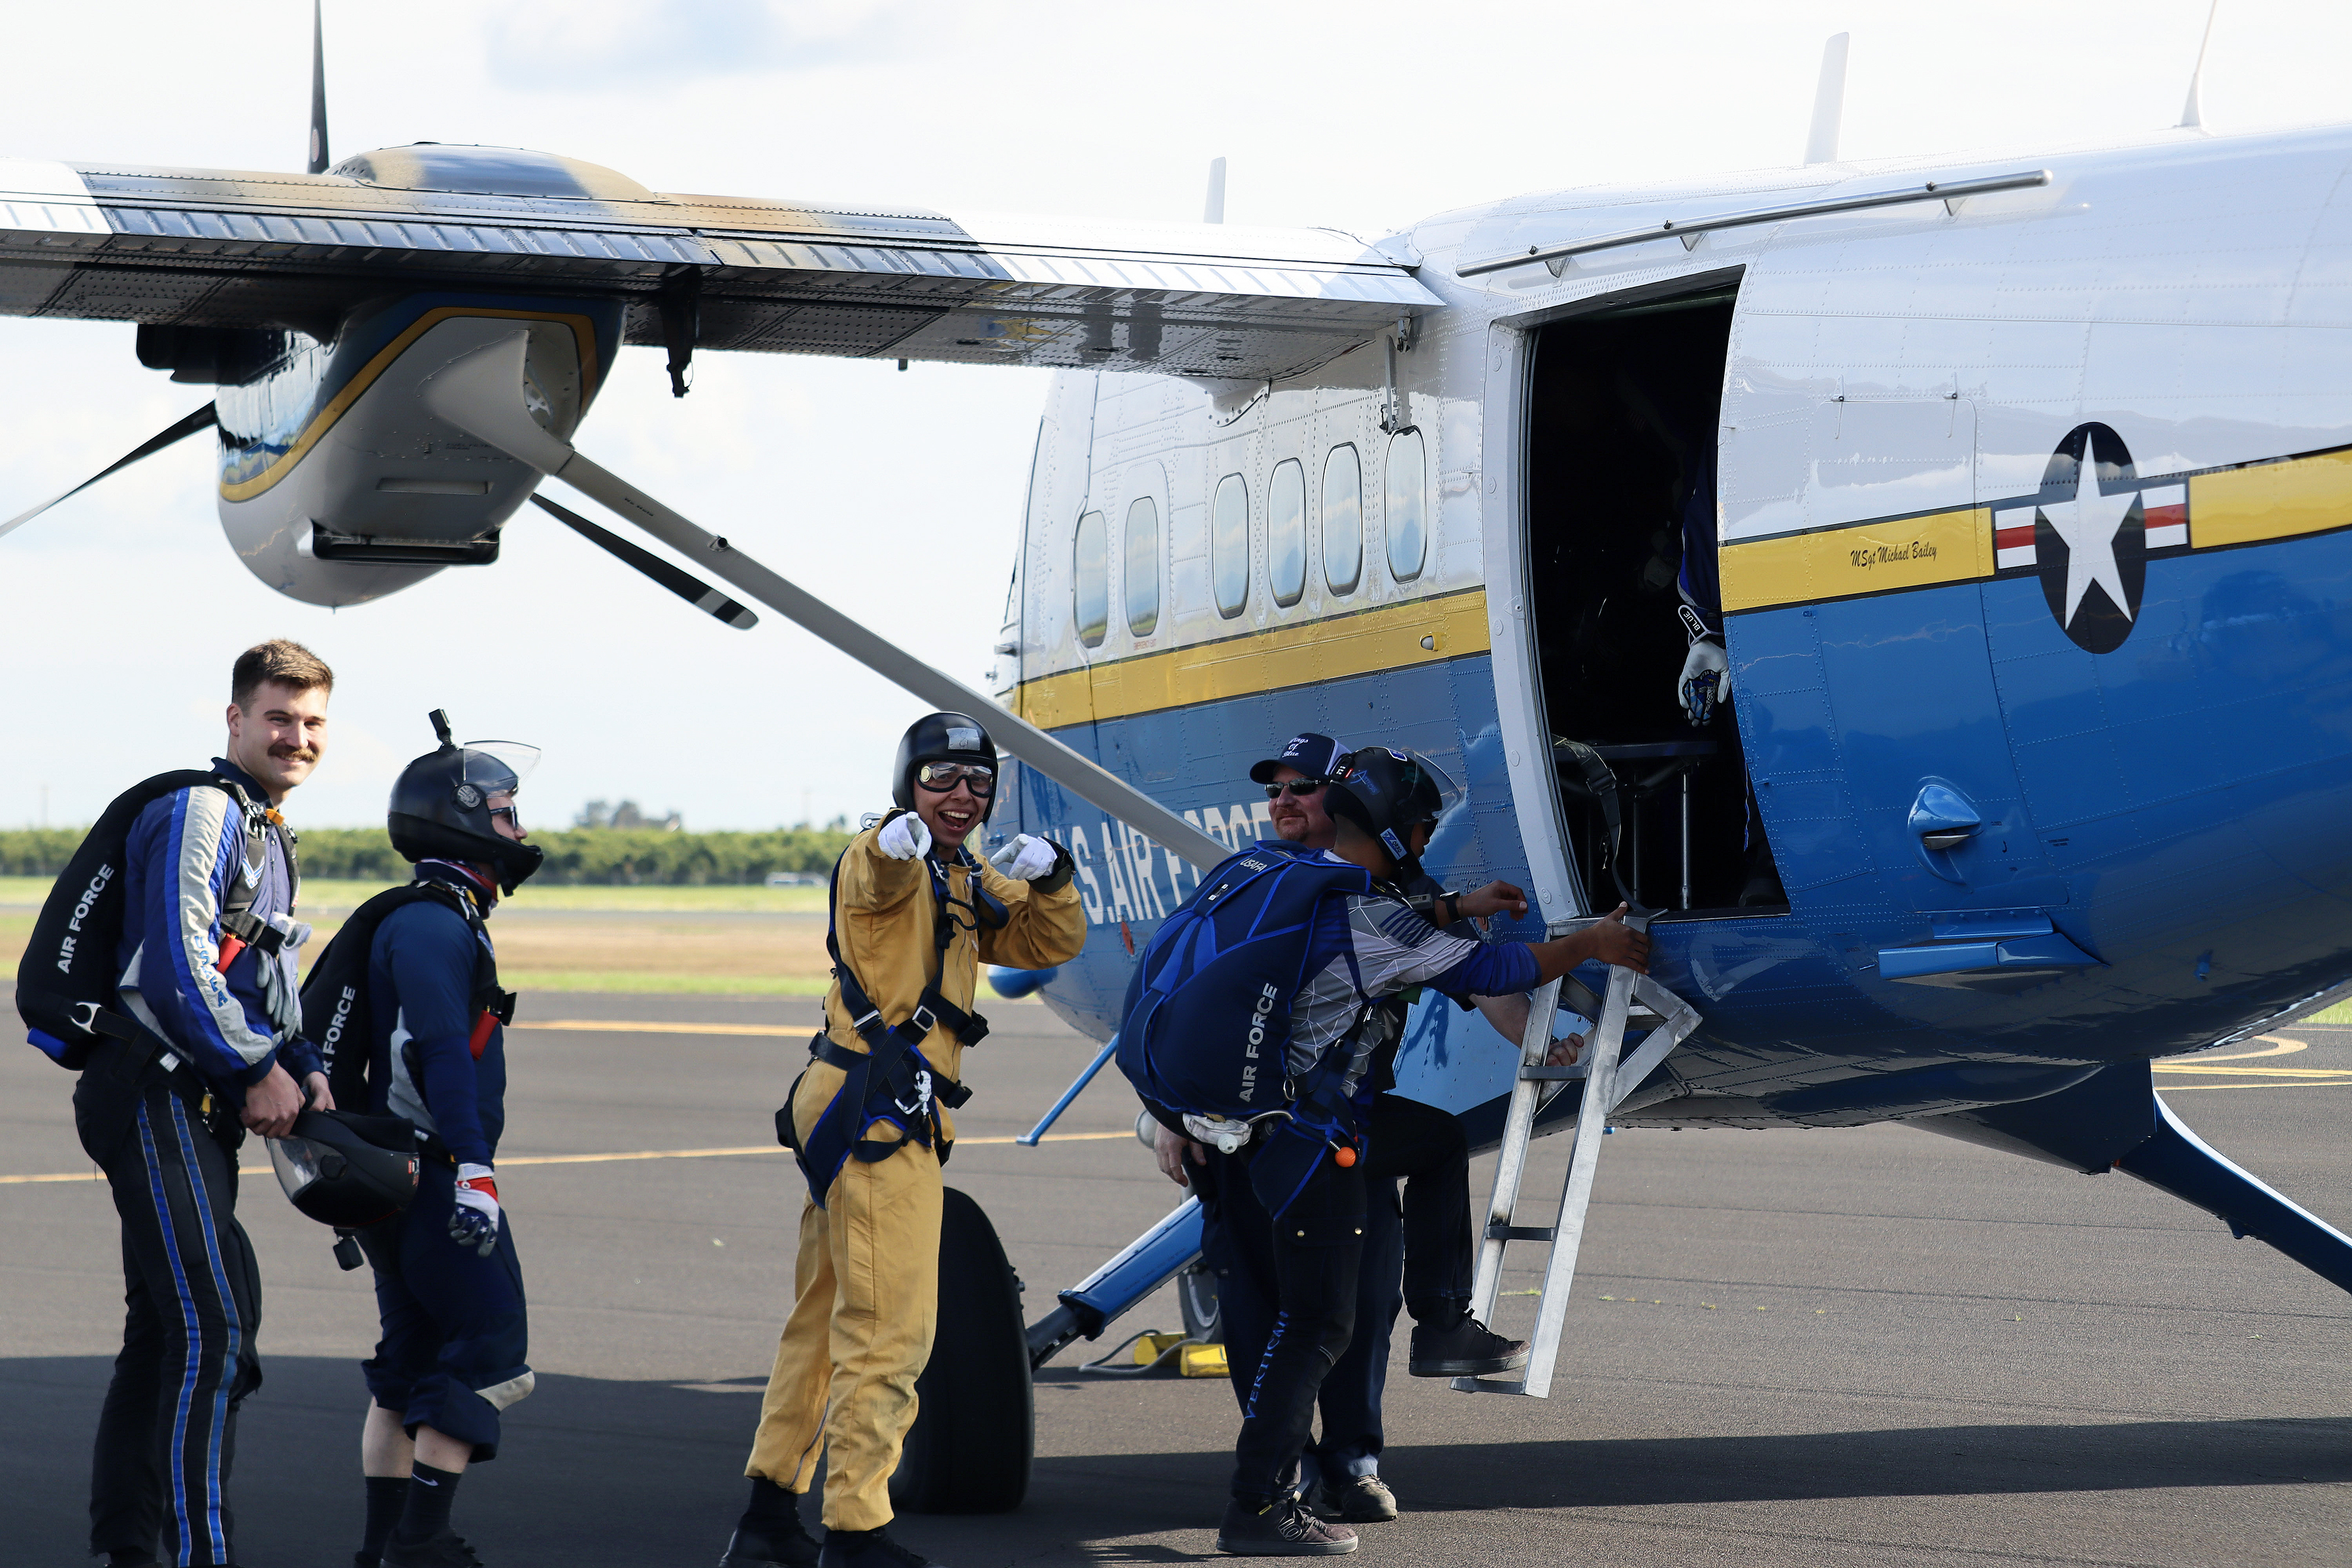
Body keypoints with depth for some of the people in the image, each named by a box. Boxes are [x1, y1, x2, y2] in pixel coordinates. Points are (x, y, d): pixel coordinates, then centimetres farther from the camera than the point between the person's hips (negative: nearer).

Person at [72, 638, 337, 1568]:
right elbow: (177, 967, -20)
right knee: (211, 1323, -16)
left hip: (195, 1107, 10)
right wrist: (260, 1071, -12)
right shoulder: (201, 811, -12)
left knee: (165, 1331, 13)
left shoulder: (265, 830, 21)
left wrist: (305, 1070, 9)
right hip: (155, 1096, -10)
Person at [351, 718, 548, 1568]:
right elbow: (440, 1050, -24)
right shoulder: (435, 925, -14)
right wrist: (473, 1168, -31)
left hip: (401, 1177, 10)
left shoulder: (446, 921, 19)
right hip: (431, 1171, -10)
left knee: (412, 1363, 12)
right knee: (487, 1347, -8)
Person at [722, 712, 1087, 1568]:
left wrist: (1050, 876, -3)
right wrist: (898, 846, -59)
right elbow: (876, 877, -34)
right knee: (892, 1328, -9)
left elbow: (1052, 943, 19)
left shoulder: (966, 885, 19)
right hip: (875, 1112, -10)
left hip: (888, 1115, 10)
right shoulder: (887, 863, -9)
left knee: (826, 1319, 16)